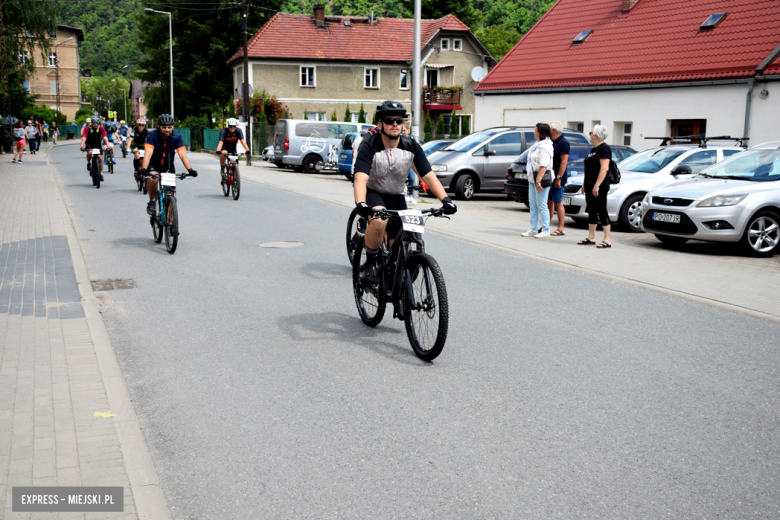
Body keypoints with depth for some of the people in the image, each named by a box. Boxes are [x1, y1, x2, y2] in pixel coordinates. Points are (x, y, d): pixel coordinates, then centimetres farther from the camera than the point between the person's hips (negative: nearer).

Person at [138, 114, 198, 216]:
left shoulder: (177, 137, -17)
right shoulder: (152, 136, -21)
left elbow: (182, 154, -26)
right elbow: (148, 153, -34)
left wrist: (190, 169, -42)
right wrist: (143, 168, -51)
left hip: (168, 165, 2)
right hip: (153, 164, -2)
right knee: (152, 178, -31)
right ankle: (151, 202, -9)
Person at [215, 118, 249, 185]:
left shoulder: (238, 131, -20)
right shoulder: (224, 131, -26)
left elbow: (242, 141, -32)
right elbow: (221, 142, -38)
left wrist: (247, 149, -48)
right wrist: (218, 150, -57)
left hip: (233, 149, 3)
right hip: (225, 148, -3)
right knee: (223, 154, -37)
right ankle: (222, 169, -15)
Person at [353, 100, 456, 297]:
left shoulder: (411, 147, -11)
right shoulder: (370, 146, -21)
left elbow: (429, 175, -14)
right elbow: (360, 178, -33)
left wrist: (445, 199, -28)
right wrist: (361, 204, -51)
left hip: (396, 197, 4)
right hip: (373, 193, -3)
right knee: (379, 220, -38)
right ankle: (370, 264, -15)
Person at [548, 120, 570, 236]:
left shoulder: (563, 143, -13)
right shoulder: (554, 142, 16)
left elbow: (564, 162, -19)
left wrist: (558, 178, -23)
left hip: (557, 178, -9)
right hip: (549, 177, 9)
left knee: (558, 203, -6)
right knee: (549, 202, 11)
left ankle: (560, 229, -2)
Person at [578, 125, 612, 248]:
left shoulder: (604, 148, -13)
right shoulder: (594, 149, 17)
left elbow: (604, 168, -21)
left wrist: (597, 185, -26)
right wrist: (584, 184, 21)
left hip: (599, 187, -10)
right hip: (590, 186, 10)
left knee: (602, 211, -7)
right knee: (591, 211, 12)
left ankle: (607, 239, -4)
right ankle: (591, 237, 18)